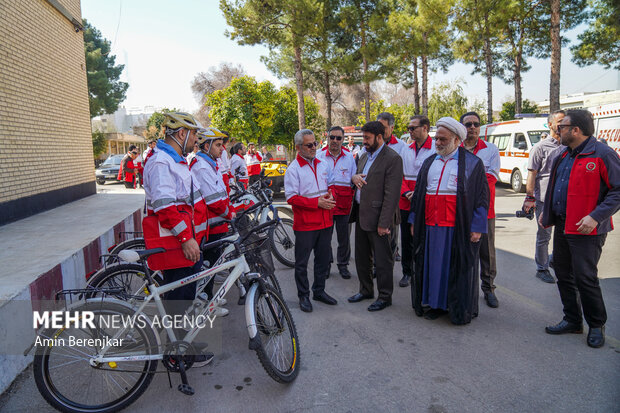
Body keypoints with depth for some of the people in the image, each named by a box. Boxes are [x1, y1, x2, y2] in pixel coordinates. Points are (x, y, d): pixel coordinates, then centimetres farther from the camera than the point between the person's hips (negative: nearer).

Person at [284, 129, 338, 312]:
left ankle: (319, 291, 32)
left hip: (325, 221, 6)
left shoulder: (322, 165, 11)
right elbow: (292, 197, -14)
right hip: (305, 223, -6)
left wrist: (330, 196, -2)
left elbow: (330, 186, 21)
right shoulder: (293, 169, -8)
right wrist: (317, 202, -19)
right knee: (302, 262, 5)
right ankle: (303, 295, 20)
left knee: (323, 259, 16)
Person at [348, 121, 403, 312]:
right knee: (361, 257, 18)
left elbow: (391, 194, -18)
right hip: (361, 214, 8)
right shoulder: (364, 155, 12)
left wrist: (384, 222, -20)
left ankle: (385, 296, 21)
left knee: (382, 260, 5)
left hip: (377, 217, -8)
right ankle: (366, 290, 36)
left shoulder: (392, 158, -14)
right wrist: (354, 177, -2)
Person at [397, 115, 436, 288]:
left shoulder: (436, 149, -6)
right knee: (406, 240, 13)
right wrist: (407, 192, -6)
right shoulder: (405, 150, 11)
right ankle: (407, 272, 27)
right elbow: (399, 175, 11)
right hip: (406, 203, 5)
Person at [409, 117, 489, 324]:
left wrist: (477, 227, -11)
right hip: (431, 225, 5)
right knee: (435, 264, 10)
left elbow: (481, 195, -4)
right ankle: (437, 304, 24)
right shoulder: (429, 162, 14)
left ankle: (461, 310, 20)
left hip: (458, 227, -4)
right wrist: (414, 221, 12)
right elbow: (418, 192, 17)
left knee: (459, 267, 5)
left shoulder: (472, 163, -1)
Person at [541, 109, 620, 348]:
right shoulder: (564, 156, 14)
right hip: (562, 226, 8)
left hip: (586, 230, -8)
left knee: (585, 278, -1)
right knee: (563, 275, 13)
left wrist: (596, 217, -22)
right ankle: (573, 321, 28)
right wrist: (547, 212, 19)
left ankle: (597, 326, 19)